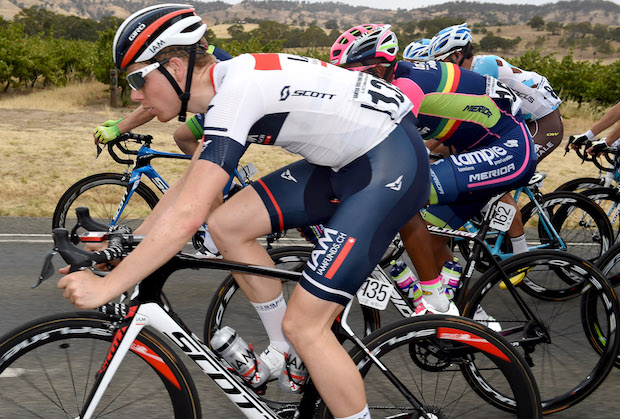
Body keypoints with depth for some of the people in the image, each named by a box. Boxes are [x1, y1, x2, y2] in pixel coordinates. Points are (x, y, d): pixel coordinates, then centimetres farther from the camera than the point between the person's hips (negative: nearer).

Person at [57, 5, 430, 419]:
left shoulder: (236, 91, -23)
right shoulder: (223, 86, 7)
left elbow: (187, 217, -28)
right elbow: (187, 187, 16)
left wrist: (106, 286, -21)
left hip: (393, 164, -9)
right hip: (348, 160, 9)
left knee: (303, 325, -11)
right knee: (226, 225, 1)